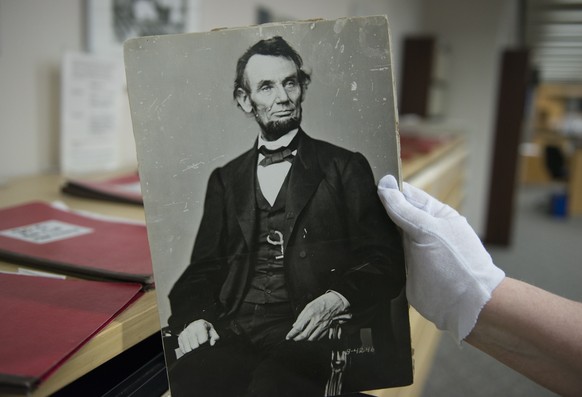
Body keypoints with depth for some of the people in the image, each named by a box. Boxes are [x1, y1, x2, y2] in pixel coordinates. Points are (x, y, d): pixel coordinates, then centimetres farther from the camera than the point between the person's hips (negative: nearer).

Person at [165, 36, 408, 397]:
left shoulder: (345, 167, 11)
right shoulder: (225, 180, 20)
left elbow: (385, 263, 6)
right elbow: (204, 268, 16)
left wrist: (337, 300, -13)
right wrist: (193, 316, -4)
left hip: (308, 333, -2)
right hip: (234, 334, 3)